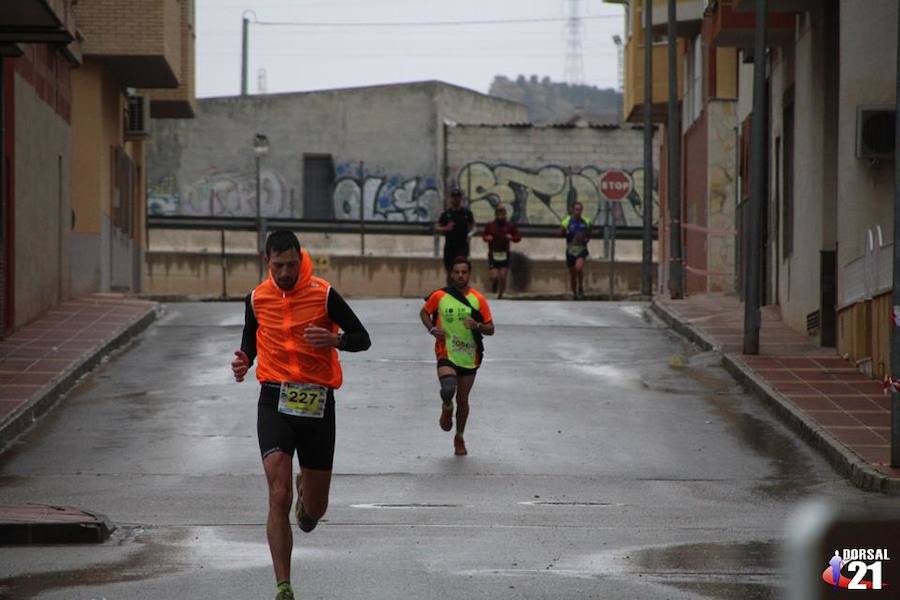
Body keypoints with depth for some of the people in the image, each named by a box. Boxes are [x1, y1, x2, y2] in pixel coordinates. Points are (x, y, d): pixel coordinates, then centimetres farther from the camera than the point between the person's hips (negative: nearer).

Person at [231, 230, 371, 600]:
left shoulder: (324, 295, -5)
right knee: (279, 497, -16)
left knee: (315, 509, 9)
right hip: (275, 401, 0)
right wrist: (244, 363, -2)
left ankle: (306, 497, 50)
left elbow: (362, 339, -2)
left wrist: (335, 339, -23)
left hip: (317, 403, 0)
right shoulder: (257, 298, 4)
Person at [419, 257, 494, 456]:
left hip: (469, 357, 2)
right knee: (448, 389, -28)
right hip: (446, 354, -2)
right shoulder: (439, 296, -5)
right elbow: (424, 312, 13)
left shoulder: (478, 299, -4)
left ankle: (459, 438, 32)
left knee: (463, 400, 10)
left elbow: (490, 329, 0)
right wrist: (432, 329, -6)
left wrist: (477, 326, -21)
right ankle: (447, 409, 10)